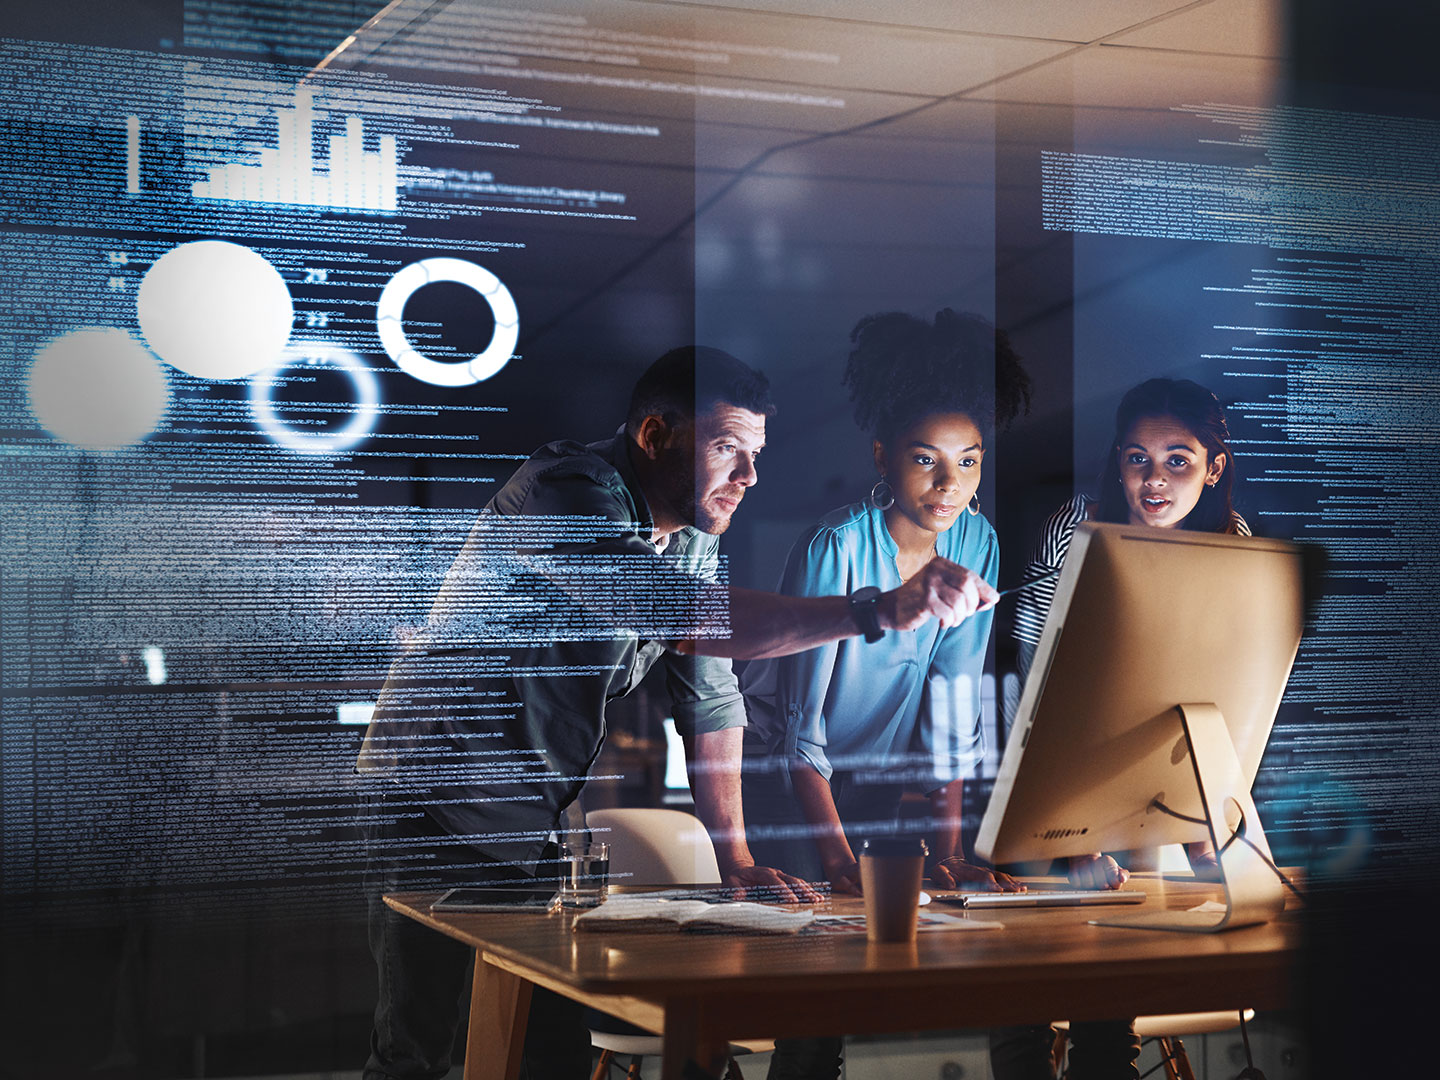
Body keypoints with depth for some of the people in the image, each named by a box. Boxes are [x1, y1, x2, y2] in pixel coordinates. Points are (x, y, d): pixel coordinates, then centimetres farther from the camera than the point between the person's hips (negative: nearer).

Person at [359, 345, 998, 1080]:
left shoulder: (693, 538, 5)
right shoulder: (566, 492, -23)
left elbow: (709, 700, 7)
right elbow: (687, 618, -38)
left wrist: (734, 857, -4)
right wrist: (882, 610, -43)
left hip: (537, 826, 8)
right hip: (441, 817, -7)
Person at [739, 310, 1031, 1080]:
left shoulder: (976, 543, -10)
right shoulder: (835, 547, -25)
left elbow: (953, 698, -9)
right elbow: (800, 721, -25)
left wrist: (949, 845, -16)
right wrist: (840, 861, -31)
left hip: (880, 772, 5)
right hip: (783, 764, -4)